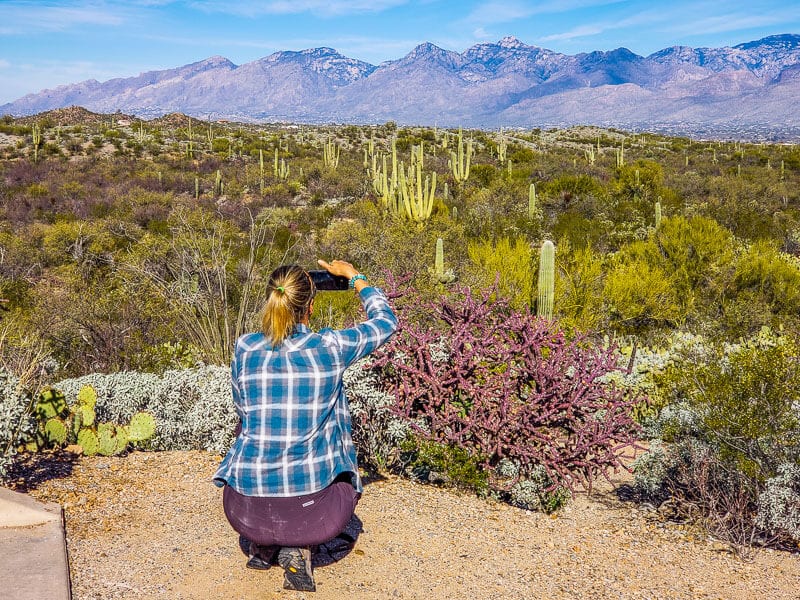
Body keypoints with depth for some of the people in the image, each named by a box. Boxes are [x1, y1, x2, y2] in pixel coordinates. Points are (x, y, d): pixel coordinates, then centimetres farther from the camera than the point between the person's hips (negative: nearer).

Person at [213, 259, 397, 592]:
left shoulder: (244, 348, -2)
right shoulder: (329, 347, -8)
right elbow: (386, 320, 10)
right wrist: (354, 276, 23)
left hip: (246, 511, 3)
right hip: (313, 511, -3)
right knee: (342, 482, 33)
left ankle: (261, 546, 18)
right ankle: (300, 546, 6)